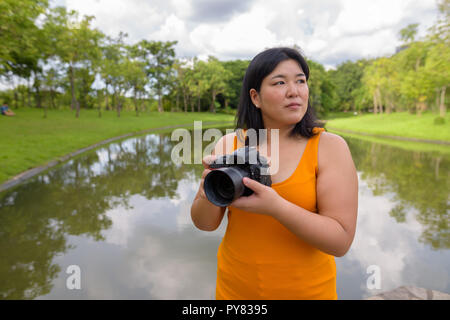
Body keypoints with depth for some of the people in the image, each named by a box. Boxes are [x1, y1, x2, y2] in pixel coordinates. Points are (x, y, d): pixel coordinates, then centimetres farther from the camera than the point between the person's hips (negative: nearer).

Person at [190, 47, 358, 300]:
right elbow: (205, 224, -5)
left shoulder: (330, 146, -14)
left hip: (307, 290, -2)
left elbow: (341, 241, -18)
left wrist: (275, 206, -32)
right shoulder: (229, 144, -7)